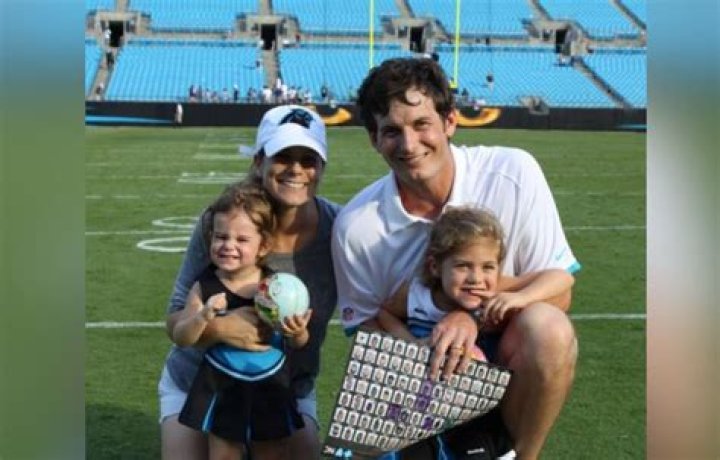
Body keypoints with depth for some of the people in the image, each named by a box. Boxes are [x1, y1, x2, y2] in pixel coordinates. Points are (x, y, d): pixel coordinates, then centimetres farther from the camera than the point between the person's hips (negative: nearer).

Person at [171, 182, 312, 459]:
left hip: (271, 391, 1)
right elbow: (180, 338, -11)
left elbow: (298, 344, -2)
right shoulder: (205, 288, -11)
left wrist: (298, 332, -25)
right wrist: (204, 316, -28)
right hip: (222, 392, 0)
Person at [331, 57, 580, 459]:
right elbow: (364, 324, -2)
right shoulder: (356, 225, -13)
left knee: (547, 328, -32)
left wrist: (475, 318, -29)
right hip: (418, 377, 1)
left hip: (505, 367, -1)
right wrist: (433, 350, -24)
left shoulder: (513, 174, -16)